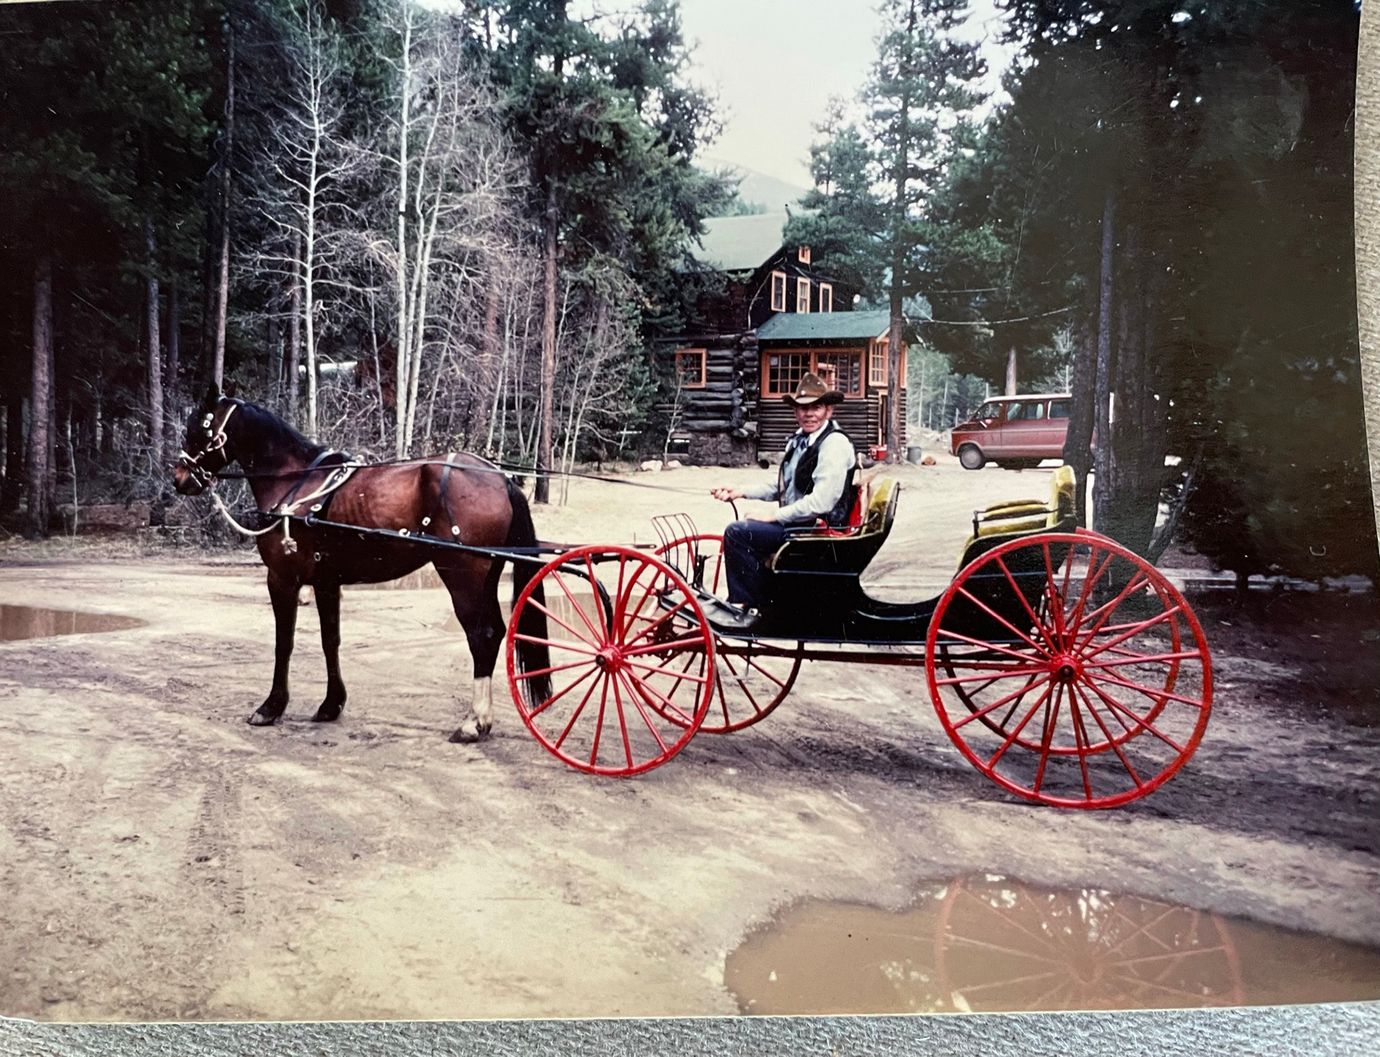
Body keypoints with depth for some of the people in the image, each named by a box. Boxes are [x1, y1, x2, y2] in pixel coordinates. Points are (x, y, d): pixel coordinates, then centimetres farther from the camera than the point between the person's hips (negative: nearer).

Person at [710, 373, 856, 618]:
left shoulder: (835, 443, -16)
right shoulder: (798, 440, 13)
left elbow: (821, 502, -24)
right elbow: (781, 487, 21)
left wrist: (773, 516, -19)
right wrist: (742, 492, 7)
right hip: (796, 522, 10)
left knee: (737, 532, -18)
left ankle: (751, 607, -6)